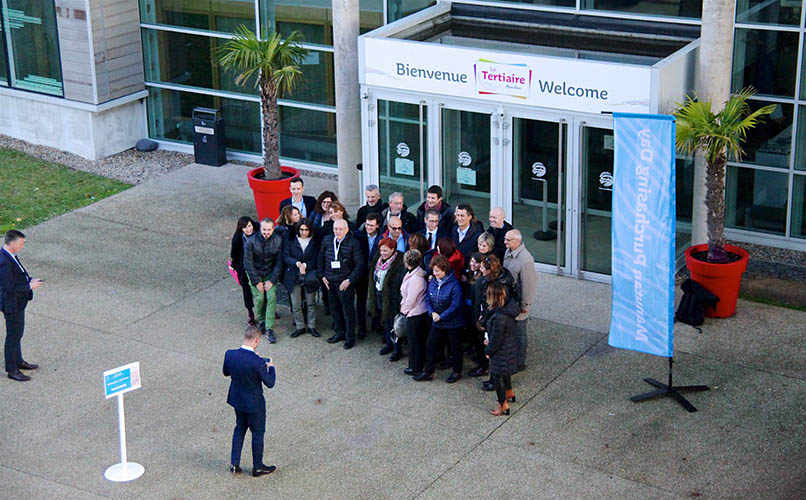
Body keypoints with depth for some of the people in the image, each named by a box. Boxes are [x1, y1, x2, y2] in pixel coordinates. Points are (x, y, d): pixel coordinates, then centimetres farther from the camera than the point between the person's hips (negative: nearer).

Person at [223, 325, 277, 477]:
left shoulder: (230, 355, -15)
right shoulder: (257, 362, -31)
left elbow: (226, 372, 4)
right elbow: (270, 383, -19)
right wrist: (271, 367, -2)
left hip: (237, 400, 5)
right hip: (254, 404, -5)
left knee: (240, 428, 27)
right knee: (258, 433, 15)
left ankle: (234, 464, 31)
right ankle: (257, 467, 30)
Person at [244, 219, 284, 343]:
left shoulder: (278, 241, -15)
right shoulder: (251, 242, -20)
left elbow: (279, 262, -6)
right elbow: (248, 263, -13)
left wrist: (272, 281, -11)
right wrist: (257, 282, -13)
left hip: (270, 273, 1)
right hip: (255, 273, -1)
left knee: (272, 297, -14)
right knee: (259, 298, -12)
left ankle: (269, 329, -8)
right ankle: (260, 320, 19)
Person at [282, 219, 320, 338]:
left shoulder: (314, 242, 1)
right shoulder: (290, 241, 0)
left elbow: (316, 260, -1)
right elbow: (286, 257, -5)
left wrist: (305, 265, -17)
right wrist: (297, 263, -21)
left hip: (309, 277, 0)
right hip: (294, 277, 0)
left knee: (311, 303, 7)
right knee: (296, 305, 3)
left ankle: (311, 326, 18)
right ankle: (300, 326, 15)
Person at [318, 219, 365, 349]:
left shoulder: (353, 243, -12)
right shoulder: (327, 240, 1)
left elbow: (360, 265, -10)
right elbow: (321, 259, 14)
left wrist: (349, 280, -14)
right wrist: (322, 275, 7)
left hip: (345, 282, -5)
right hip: (330, 281, 5)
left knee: (348, 309, 2)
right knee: (335, 308, 14)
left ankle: (350, 337, 12)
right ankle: (339, 332, 30)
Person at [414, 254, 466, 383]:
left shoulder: (454, 284, -21)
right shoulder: (433, 282, 0)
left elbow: (455, 305, -22)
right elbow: (428, 299, 5)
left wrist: (441, 316, -18)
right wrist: (432, 312, -13)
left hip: (453, 323, -6)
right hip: (437, 322, 6)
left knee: (455, 348, 10)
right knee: (430, 345, 9)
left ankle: (457, 372, 26)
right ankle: (428, 372, 20)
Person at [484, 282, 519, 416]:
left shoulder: (499, 317, -36)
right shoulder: (508, 307, -9)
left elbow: (496, 340, -25)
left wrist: (488, 351, -6)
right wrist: (490, 341, 13)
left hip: (502, 352, -9)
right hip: (510, 347, 9)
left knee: (497, 376, 10)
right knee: (505, 373, 31)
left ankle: (503, 405, 24)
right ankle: (509, 393, 53)